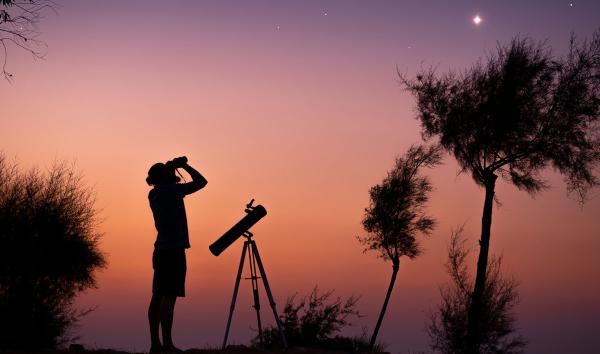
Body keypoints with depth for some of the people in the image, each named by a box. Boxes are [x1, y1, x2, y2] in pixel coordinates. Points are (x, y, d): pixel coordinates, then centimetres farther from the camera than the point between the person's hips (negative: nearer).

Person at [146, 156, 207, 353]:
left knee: (158, 296, 6)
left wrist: (174, 166, 20)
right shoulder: (170, 191, -10)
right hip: (174, 250, -9)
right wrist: (184, 165, 5)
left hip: (161, 251, 9)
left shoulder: (155, 194, 12)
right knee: (169, 296, -10)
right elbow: (201, 182, -5)